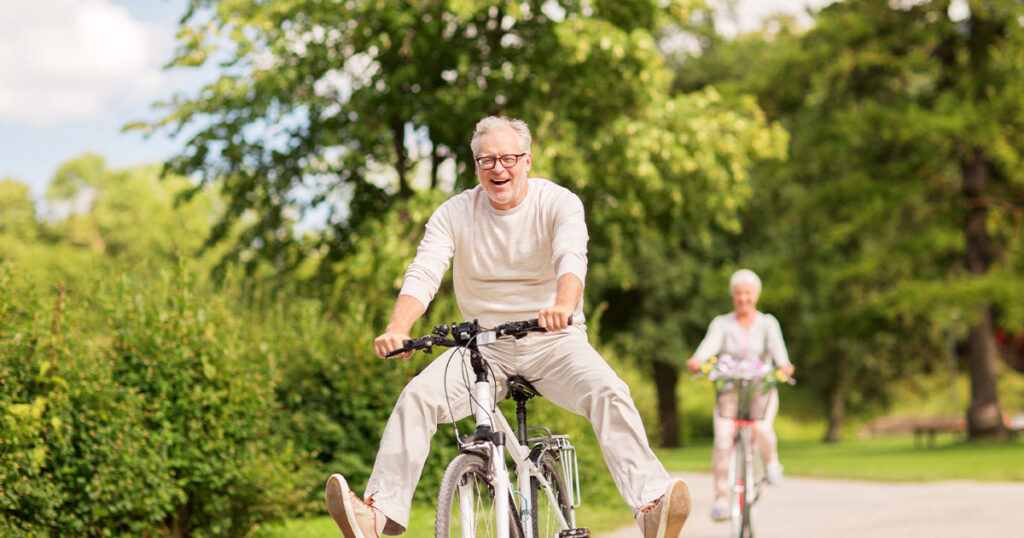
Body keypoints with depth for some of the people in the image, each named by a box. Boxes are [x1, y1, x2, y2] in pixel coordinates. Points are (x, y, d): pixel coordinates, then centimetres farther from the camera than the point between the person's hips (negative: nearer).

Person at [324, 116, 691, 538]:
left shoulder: (559, 203, -7)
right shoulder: (455, 213, -1)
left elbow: (571, 257, -26)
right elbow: (423, 272, -13)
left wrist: (564, 306, -50)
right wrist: (397, 329, -34)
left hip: (553, 341, -2)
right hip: (484, 346, 2)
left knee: (608, 393, -29)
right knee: (418, 396, -21)